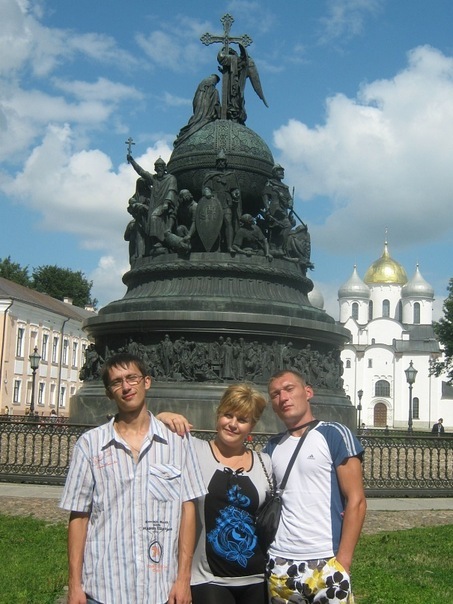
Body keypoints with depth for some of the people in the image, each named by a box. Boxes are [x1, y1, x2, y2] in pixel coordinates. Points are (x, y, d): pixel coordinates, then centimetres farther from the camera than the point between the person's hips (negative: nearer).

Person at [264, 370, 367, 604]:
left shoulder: (334, 434, -4)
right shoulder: (272, 447, 10)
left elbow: (356, 501, -7)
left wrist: (342, 562, -12)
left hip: (325, 564, -4)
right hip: (279, 565, 4)